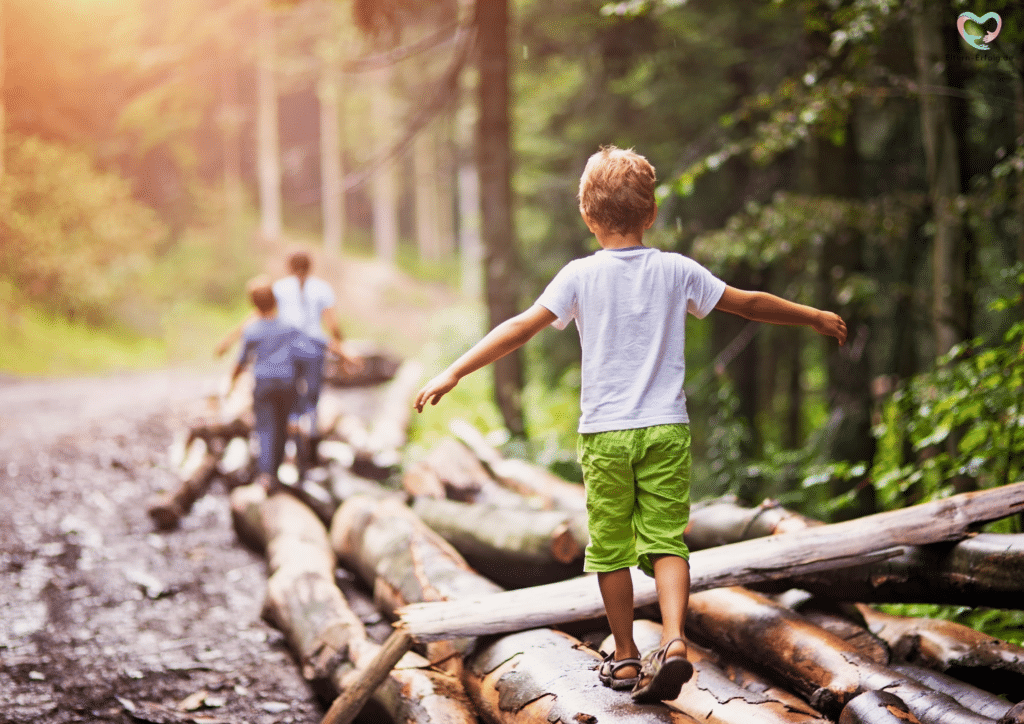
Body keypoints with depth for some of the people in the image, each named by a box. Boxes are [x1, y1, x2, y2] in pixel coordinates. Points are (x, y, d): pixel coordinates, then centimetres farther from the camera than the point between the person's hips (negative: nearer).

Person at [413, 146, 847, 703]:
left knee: (611, 548, 9)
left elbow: (521, 328, -9)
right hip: (666, 428, 1)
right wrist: (815, 317, 25)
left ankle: (626, 657, 17)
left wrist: (454, 372, -7)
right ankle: (673, 640, -16)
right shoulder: (676, 270, 4)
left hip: (604, 432, -1)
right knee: (666, 541, 4)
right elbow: (749, 304, 11)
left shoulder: (580, 276, -2)